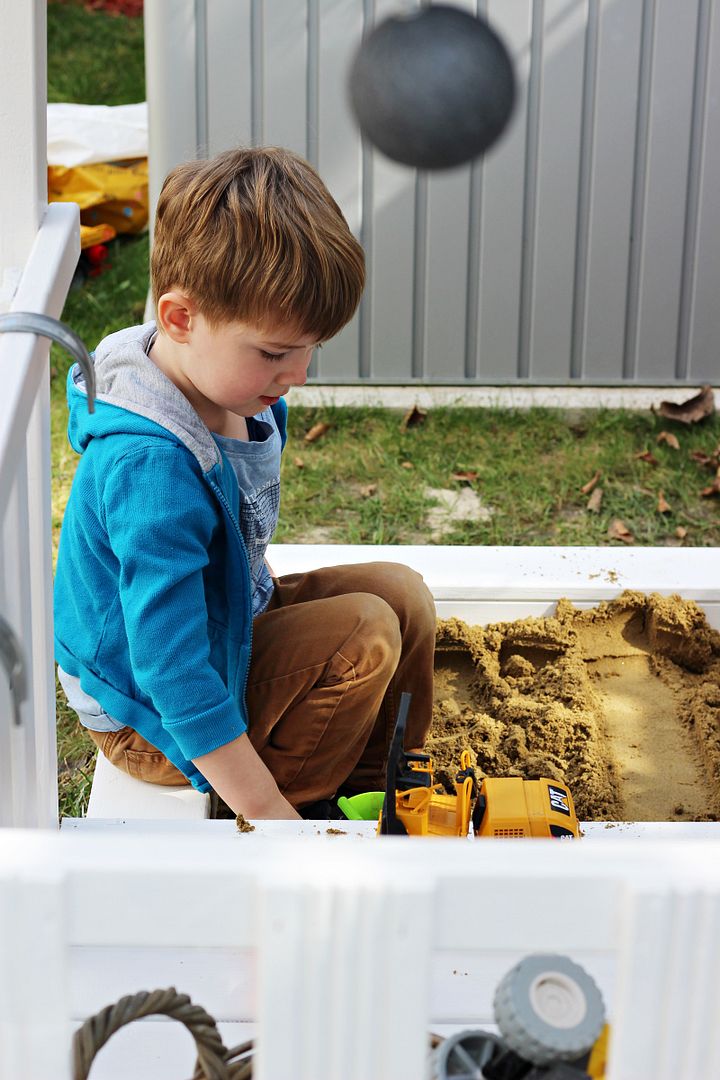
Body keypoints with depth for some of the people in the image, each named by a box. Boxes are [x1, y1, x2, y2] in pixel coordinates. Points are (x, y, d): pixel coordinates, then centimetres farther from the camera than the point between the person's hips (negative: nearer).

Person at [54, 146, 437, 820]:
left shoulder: (226, 384, -7)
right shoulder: (152, 468, -36)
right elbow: (176, 678, -37)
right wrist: (273, 816, -34)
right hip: (155, 718, -9)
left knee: (401, 593, 4)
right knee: (368, 632, -20)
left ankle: (377, 790, 15)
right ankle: (310, 804, -1)